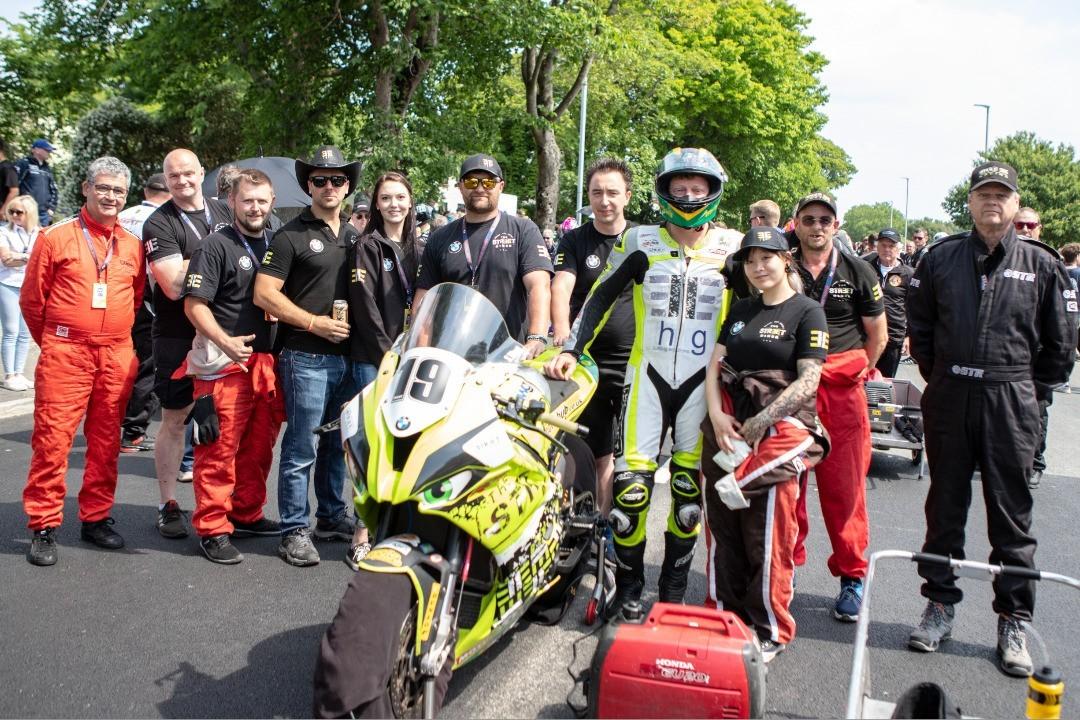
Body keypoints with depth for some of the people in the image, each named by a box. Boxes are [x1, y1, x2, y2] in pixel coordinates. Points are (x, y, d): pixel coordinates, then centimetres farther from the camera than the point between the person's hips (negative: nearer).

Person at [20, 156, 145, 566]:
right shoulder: (57, 238, 1)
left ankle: (96, 518, 22)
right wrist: (52, 342, 10)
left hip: (117, 358, 4)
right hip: (65, 355, -3)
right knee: (52, 439, -4)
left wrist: (118, 339, 15)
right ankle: (44, 527, 5)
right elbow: (32, 299, 5)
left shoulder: (133, 246, 10)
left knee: (106, 442, 10)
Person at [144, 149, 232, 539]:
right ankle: (168, 505, 13)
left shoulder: (225, 212, 9)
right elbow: (174, 285, -18)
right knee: (175, 419, 3)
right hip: (179, 336, -5)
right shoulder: (159, 224, -7)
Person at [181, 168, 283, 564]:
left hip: (268, 360, 7)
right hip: (225, 363, -7)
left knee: (259, 446, 14)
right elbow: (194, 304, -11)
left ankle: (246, 515, 28)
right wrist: (225, 341, -24)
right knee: (220, 449, -4)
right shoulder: (216, 246, -5)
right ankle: (212, 528, 5)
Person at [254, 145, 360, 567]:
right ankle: (294, 531, 5)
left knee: (337, 444, 16)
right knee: (302, 448, -3)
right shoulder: (291, 235, -5)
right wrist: (316, 323, -14)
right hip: (306, 357, -6)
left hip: (346, 355, 7)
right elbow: (264, 294, -12)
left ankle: (332, 518, 28)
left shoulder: (355, 236, 15)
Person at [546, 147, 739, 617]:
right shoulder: (640, 241, 3)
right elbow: (601, 297, 4)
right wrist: (571, 349, -5)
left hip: (704, 380, 1)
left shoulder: (732, 248, 5)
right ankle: (628, 586, 8)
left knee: (690, 483, 6)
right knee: (631, 478, -7)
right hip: (647, 372, -1)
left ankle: (674, 587, 19)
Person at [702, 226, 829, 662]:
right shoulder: (741, 311, 18)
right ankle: (724, 616, 21)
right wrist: (717, 416, -5)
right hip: (726, 428, 6)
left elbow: (808, 380, -8)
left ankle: (771, 632, 9)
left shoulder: (807, 312, 1)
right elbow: (715, 364, 11)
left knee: (766, 537, -4)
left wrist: (761, 421, -14)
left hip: (777, 428, -5)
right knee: (722, 529, 8)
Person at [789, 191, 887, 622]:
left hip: (843, 391, -1)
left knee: (844, 487, 0)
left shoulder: (857, 272, 4)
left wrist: (854, 374, 9)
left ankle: (852, 576, 12)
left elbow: (878, 335, 11)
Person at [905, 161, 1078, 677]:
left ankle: (1013, 621, 15)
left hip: (1011, 405, -1)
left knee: (1011, 514, 5)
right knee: (945, 507, 10)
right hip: (948, 399, 2)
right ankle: (940, 604, 23)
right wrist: (941, 379, 10)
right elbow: (919, 326, 14)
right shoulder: (941, 258, 5)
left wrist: (1030, 395, 5)